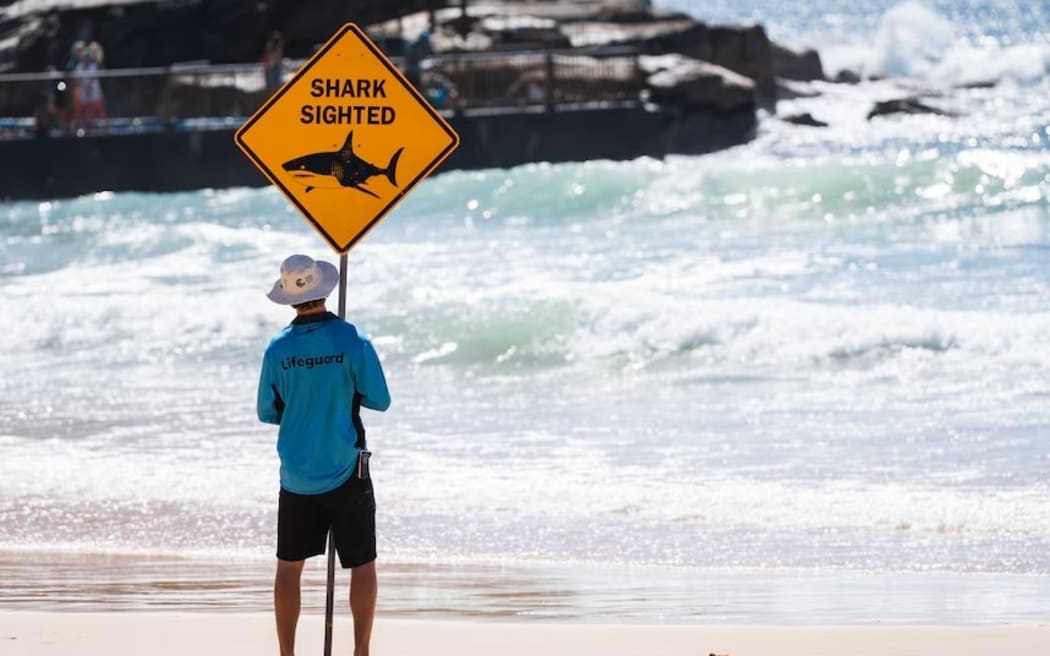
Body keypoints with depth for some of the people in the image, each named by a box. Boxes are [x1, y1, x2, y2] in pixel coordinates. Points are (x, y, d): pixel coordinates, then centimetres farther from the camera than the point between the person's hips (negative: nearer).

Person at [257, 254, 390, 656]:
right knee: (362, 566, 8)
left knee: (289, 567, 11)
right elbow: (380, 400, -4)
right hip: (346, 474, -2)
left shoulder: (278, 349, -5)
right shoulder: (352, 341, -12)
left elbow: (267, 413, 4)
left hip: (296, 478, 2)